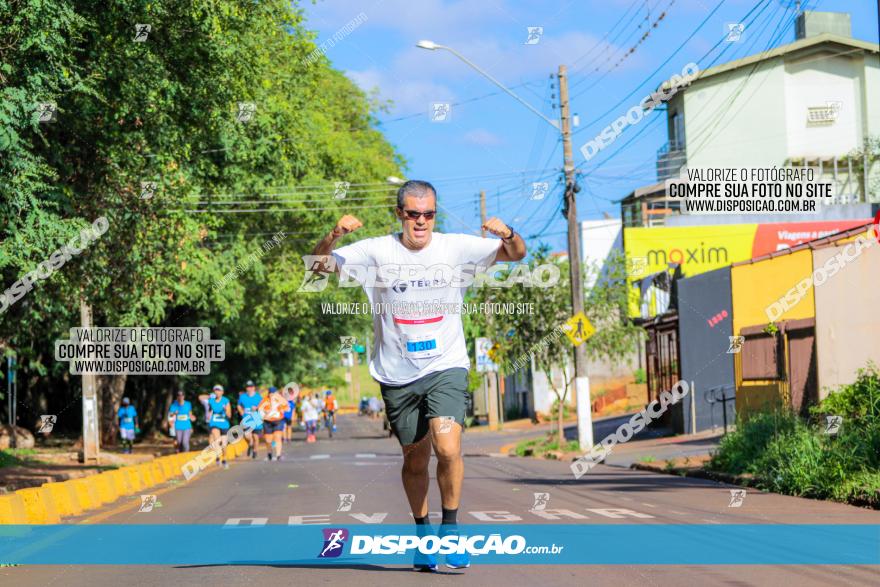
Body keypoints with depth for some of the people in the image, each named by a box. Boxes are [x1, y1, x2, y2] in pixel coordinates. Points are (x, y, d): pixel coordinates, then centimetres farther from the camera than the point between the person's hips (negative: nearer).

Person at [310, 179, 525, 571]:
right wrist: (333, 236, -26)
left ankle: (450, 528, 1)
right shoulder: (377, 252, -5)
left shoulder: (455, 248, -2)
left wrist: (507, 234, -22)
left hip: (446, 367, -1)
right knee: (415, 457, 10)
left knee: (448, 448, -19)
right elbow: (320, 265, -6)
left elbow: (516, 254, 1)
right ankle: (422, 533, 30)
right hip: (398, 374, 1)